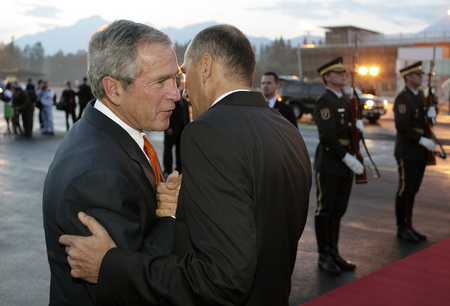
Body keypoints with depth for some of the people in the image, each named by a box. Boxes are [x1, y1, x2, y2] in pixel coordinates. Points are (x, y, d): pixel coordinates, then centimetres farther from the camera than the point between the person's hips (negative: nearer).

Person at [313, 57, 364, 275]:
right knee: (325, 210, 2)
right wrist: (347, 158, -23)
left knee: (338, 210, 13)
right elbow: (327, 136, -21)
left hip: (345, 164, 8)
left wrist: (358, 125, -2)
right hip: (329, 164, -8)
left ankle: (333, 252, 24)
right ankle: (324, 255, 13)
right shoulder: (324, 101, -12)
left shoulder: (345, 99, 16)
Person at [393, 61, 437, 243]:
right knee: (405, 189, -2)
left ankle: (408, 226, 22)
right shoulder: (402, 98, -14)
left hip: (420, 152, 9)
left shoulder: (420, 96, 15)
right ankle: (402, 228, 8)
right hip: (407, 151, -9)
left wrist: (430, 116, -3)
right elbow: (402, 126, -22)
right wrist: (423, 141, -23)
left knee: (413, 189, 13)